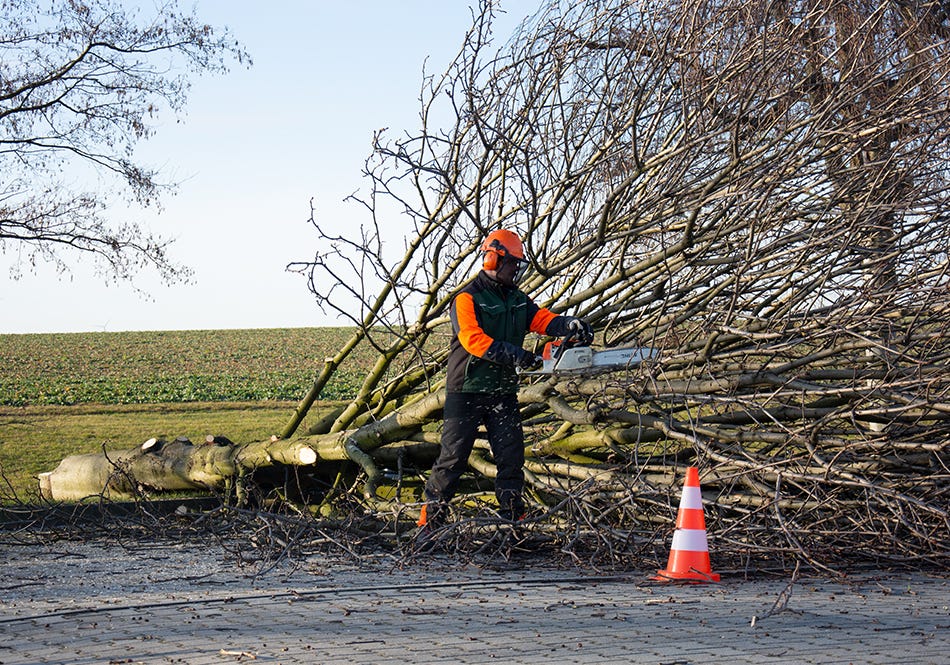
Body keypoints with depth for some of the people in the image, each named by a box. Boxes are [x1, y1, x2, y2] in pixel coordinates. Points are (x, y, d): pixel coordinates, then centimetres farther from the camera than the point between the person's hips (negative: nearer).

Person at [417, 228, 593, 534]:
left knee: (512, 458, 3)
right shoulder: (467, 300, -10)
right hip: (467, 392, -6)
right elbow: (473, 340, -24)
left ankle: (513, 519, 10)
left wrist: (571, 325, -22)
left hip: (503, 392, 6)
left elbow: (543, 319, -1)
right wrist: (514, 354, -33)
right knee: (452, 459, -2)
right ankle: (429, 520, 5)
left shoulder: (518, 300, 13)